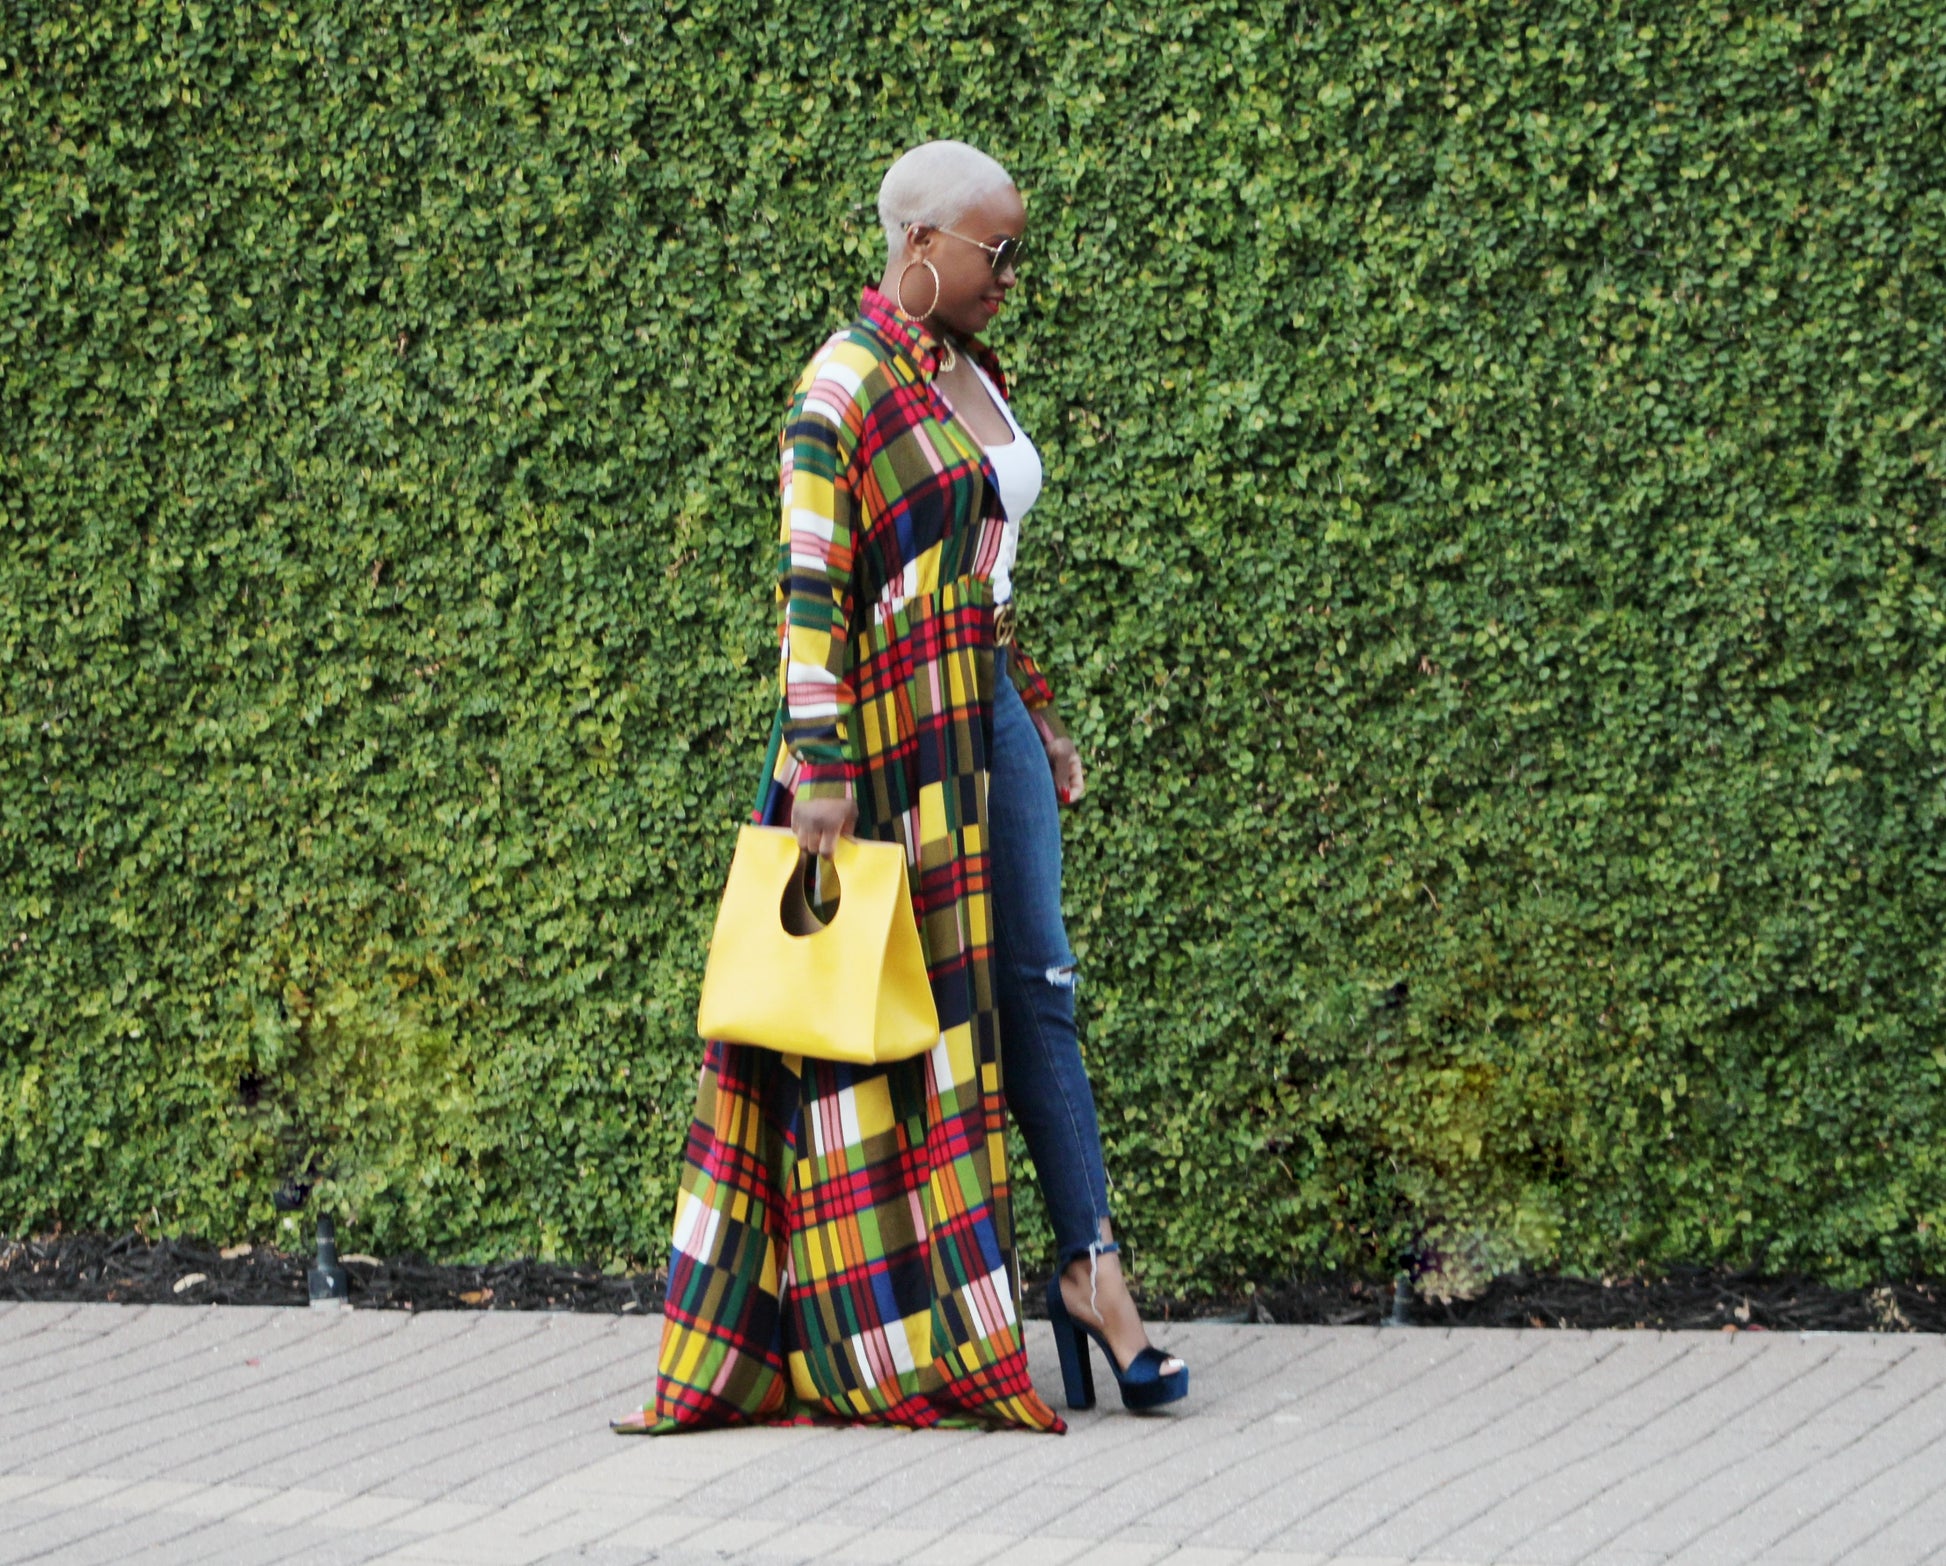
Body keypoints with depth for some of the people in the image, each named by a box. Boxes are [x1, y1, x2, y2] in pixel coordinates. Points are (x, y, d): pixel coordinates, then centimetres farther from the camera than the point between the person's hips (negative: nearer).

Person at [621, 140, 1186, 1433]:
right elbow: (810, 587, -17)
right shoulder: (846, 388, -13)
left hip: (986, 714, 8)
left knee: (1037, 985, 3)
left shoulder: (973, 374, 13)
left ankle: (1090, 1265, 4)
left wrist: (1043, 720, 21)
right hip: (892, 733, -8)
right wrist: (817, 769, -22)